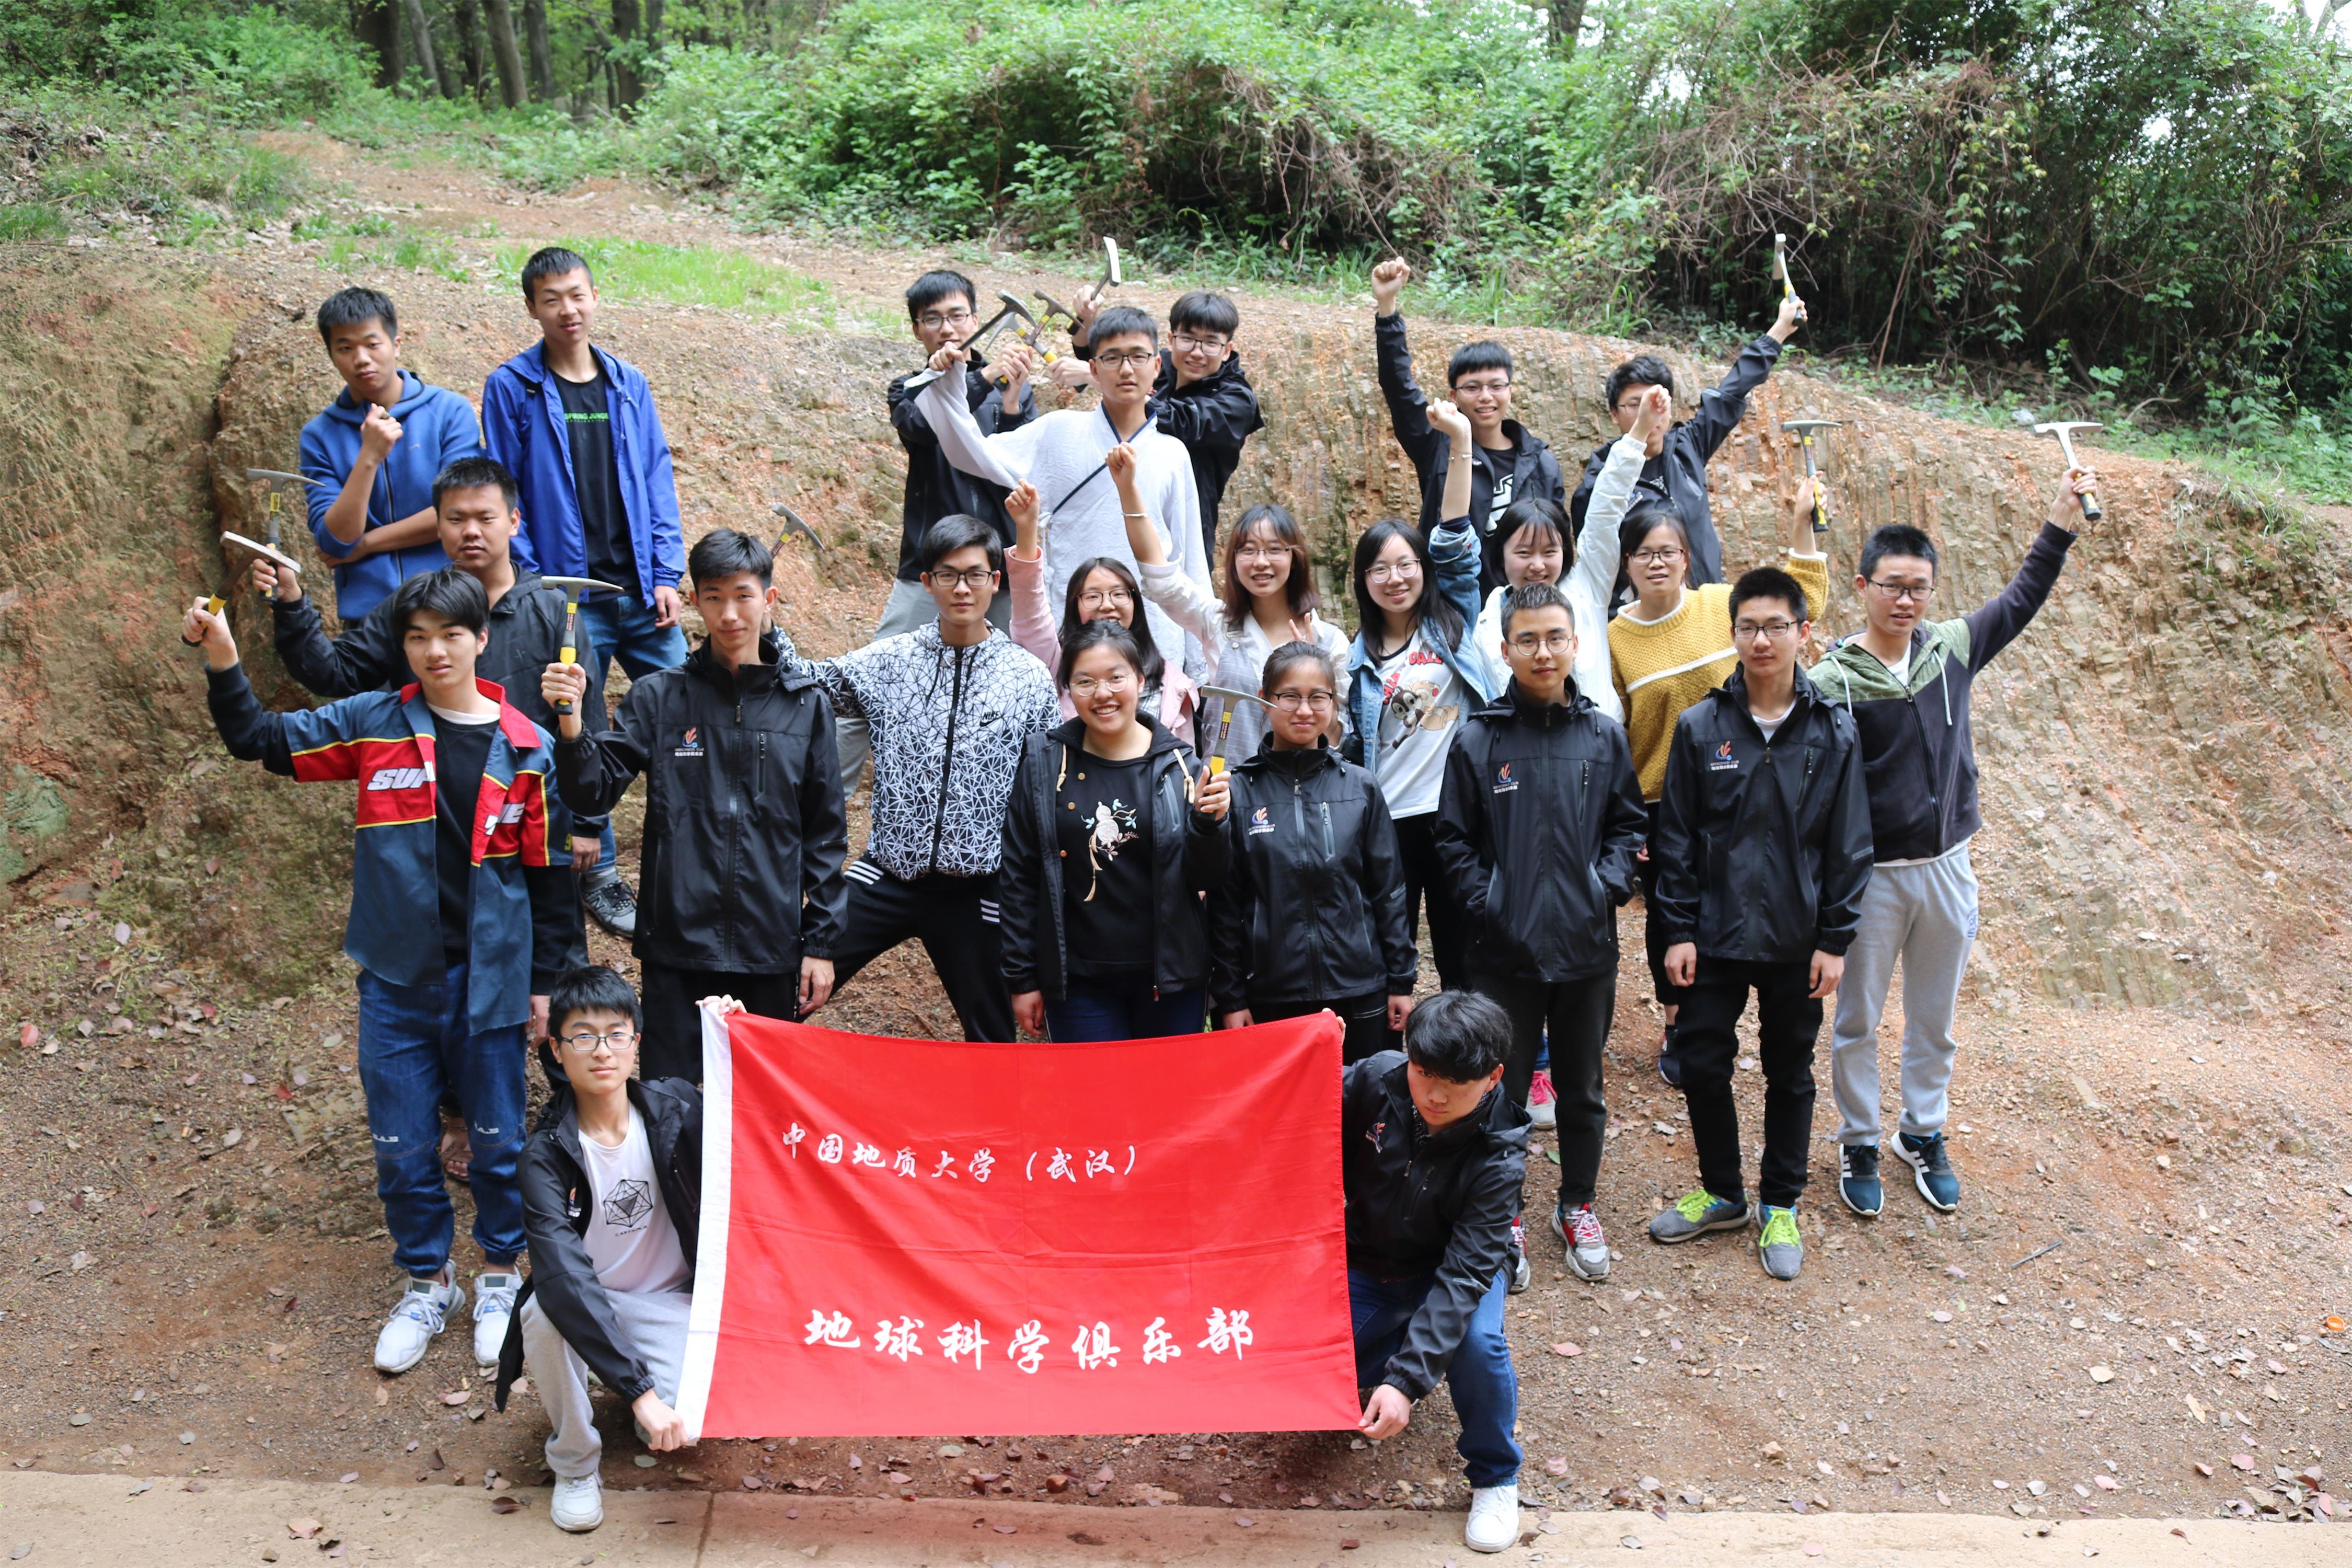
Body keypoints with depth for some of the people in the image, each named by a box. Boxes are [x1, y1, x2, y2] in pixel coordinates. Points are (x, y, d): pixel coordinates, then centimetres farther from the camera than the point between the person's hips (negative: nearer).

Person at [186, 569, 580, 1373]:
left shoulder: (525, 748, -3)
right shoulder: (372, 724, -1)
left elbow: (549, 873, 1)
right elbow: (263, 740, 3)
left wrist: (547, 979, 2)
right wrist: (224, 666, -13)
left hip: (488, 977, -1)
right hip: (394, 978, 1)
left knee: (497, 1138, 11)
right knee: (402, 1147, 10)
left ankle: (499, 1276, 32)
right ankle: (426, 1284, 30)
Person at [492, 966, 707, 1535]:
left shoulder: (674, 1107, -13)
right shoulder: (546, 1155, -21)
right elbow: (564, 1278, -33)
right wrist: (638, 1390, -43)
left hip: (668, 1301, 1)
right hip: (582, 1301, -1)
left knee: (685, 1424, -26)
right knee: (544, 1314, -36)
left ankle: (669, 1372, 14)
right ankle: (575, 1462, -9)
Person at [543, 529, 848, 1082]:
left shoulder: (806, 705, 3)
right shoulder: (658, 698, 1)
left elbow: (825, 834, 6)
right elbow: (595, 791, -5)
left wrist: (821, 943, 4)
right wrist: (571, 725, -23)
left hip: (772, 950, 1)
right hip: (677, 945, -1)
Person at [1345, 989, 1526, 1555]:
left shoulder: (1499, 1160, -27)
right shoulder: (1375, 1078, -21)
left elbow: (1465, 1273, -33)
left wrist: (1408, 1379, -42)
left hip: (1450, 1269, -3)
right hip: (1368, 1263, 3)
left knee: (1477, 1342, -34)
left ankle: (1495, 1478, -6)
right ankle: (1390, 1355, 18)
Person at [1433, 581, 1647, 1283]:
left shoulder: (1604, 736, 1)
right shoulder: (1477, 739, -6)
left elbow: (1628, 823, 9)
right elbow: (1452, 838, -1)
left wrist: (1608, 885, -5)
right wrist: (1484, 903, -10)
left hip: (1588, 943, 2)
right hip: (1506, 946, -2)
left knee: (1582, 1086, 16)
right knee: (1502, 1088, 9)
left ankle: (1577, 1206, 34)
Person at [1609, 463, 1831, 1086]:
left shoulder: (1722, 605, -3)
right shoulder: (1615, 637, -6)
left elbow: (1803, 597, 11)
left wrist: (1800, 527, 1)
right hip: (1657, 802, -1)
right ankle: (1676, 1030, 28)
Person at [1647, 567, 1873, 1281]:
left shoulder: (1834, 732, -4)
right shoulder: (1701, 726, -4)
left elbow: (1849, 846, 0)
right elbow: (1676, 838, 0)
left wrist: (1835, 939, -3)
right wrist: (1678, 930, -4)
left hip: (1796, 941, 0)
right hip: (1715, 934, 0)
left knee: (1790, 1073, 12)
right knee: (1702, 1064, 5)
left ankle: (1781, 1205, 28)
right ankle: (1722, 1194, 26)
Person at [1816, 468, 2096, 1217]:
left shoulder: (1952, 648, 0)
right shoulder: (1833, 682, -14)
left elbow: (2022, 599, 14)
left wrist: (2063, 513, 8)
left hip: (1947, 870, 4)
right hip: (1870, 877, -4)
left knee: (1934, 1019, 17)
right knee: (1858, 1021, 10)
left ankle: (1924, 1135, 35)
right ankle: (1859, 1144, 27)